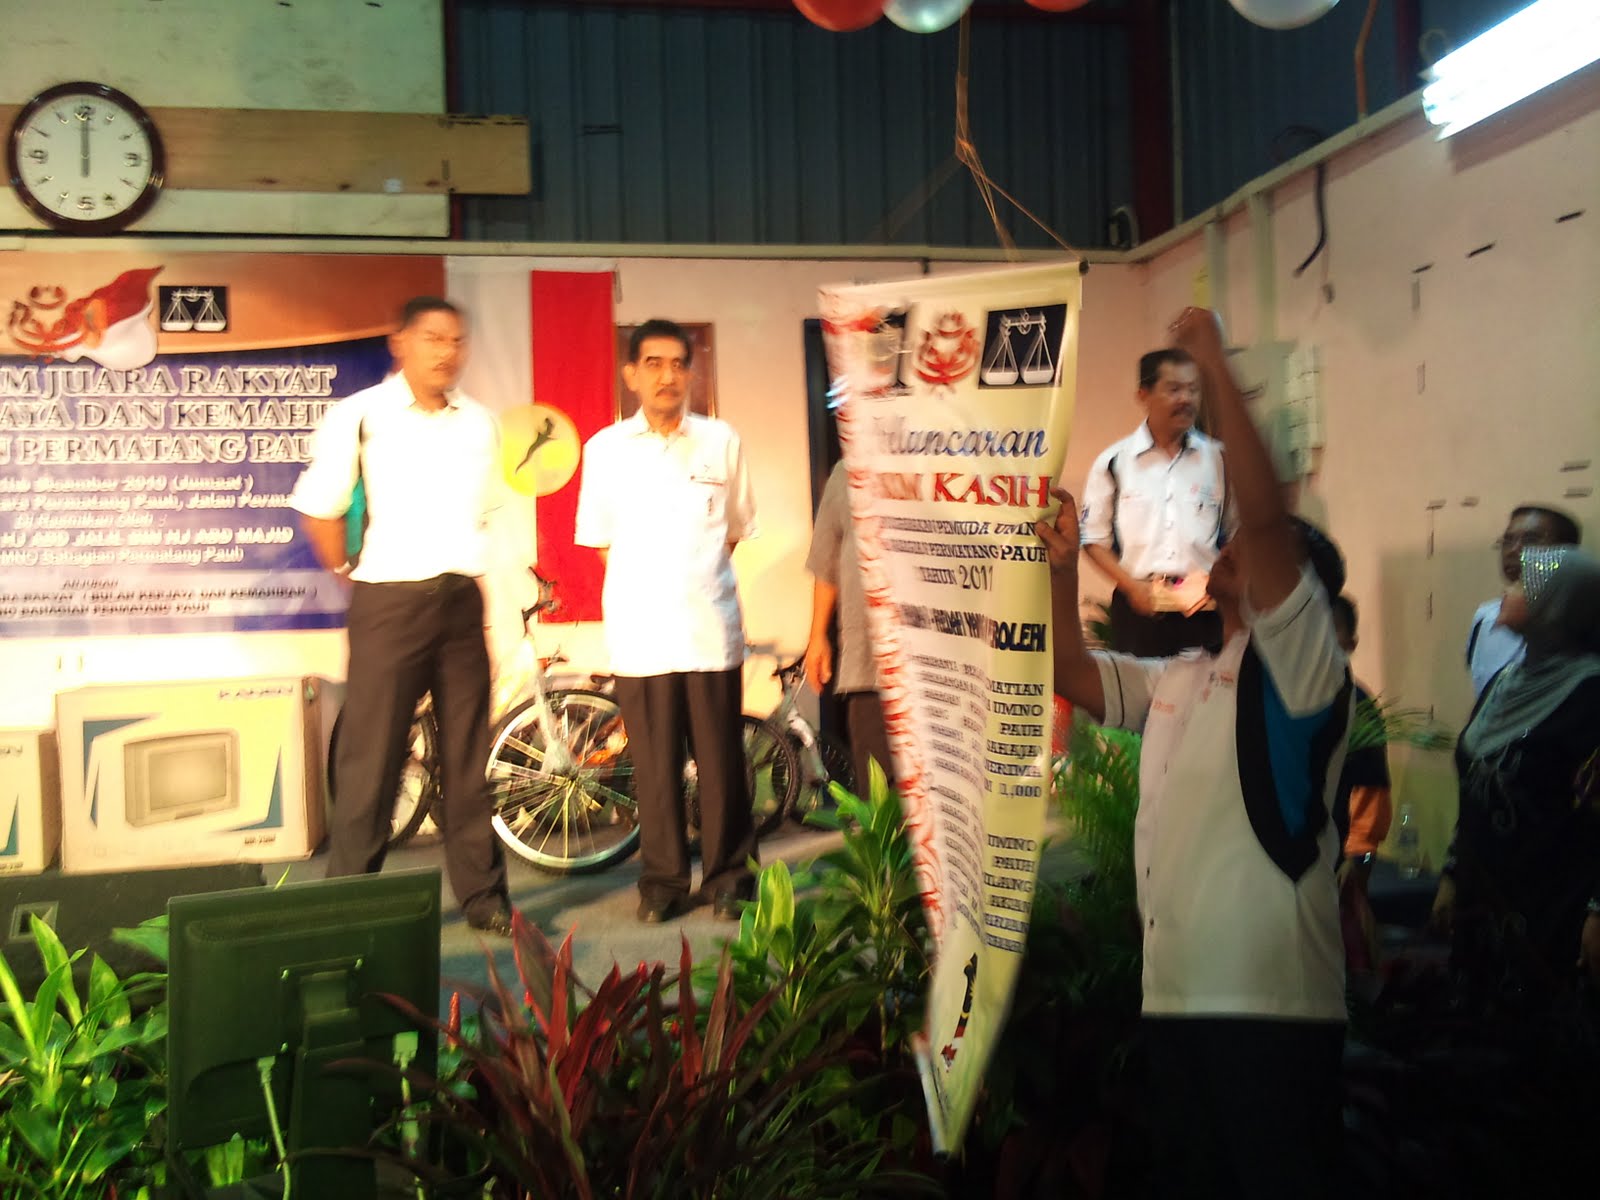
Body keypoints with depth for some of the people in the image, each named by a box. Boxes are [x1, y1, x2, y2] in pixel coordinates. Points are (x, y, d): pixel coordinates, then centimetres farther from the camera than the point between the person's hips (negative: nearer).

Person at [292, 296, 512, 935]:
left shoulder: (479, 422, 10)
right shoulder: (360, 414, -4)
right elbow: (318, 509, -1)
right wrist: (352, 575, 3)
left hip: (463, 600, 4)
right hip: (390, 601, -4)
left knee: (466, 752, 9)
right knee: (371, 756, -1)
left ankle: (481, 892, 18)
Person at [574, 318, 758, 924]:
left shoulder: (720, 441, 5)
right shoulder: (606, 448, 5)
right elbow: (601, 539, 14)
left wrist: (698, 577, 9)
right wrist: (644, 588, 7)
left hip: (712, 629, 0)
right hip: (640, 633, 0)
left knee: (721, 760, 3)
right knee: (655, 765, 3)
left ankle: (727, 876, 17)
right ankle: (662, 879, 16)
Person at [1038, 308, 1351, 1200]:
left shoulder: (1303, 663, -7)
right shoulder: (1178, 678, 16)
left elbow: (1267, 516, -21)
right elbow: (1074, 674, 26)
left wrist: (1217, 367, -18)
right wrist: (1065, 566, 16)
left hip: (1272, 1003, -8)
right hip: (1176, 993, 8)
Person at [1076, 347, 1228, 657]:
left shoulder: (1218, 458, 5)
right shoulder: (1114, 461, 1)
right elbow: (1094, 538, 5)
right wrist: (1131, 586, -6)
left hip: (1203, 607, 1)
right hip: (1138, 606, -1)